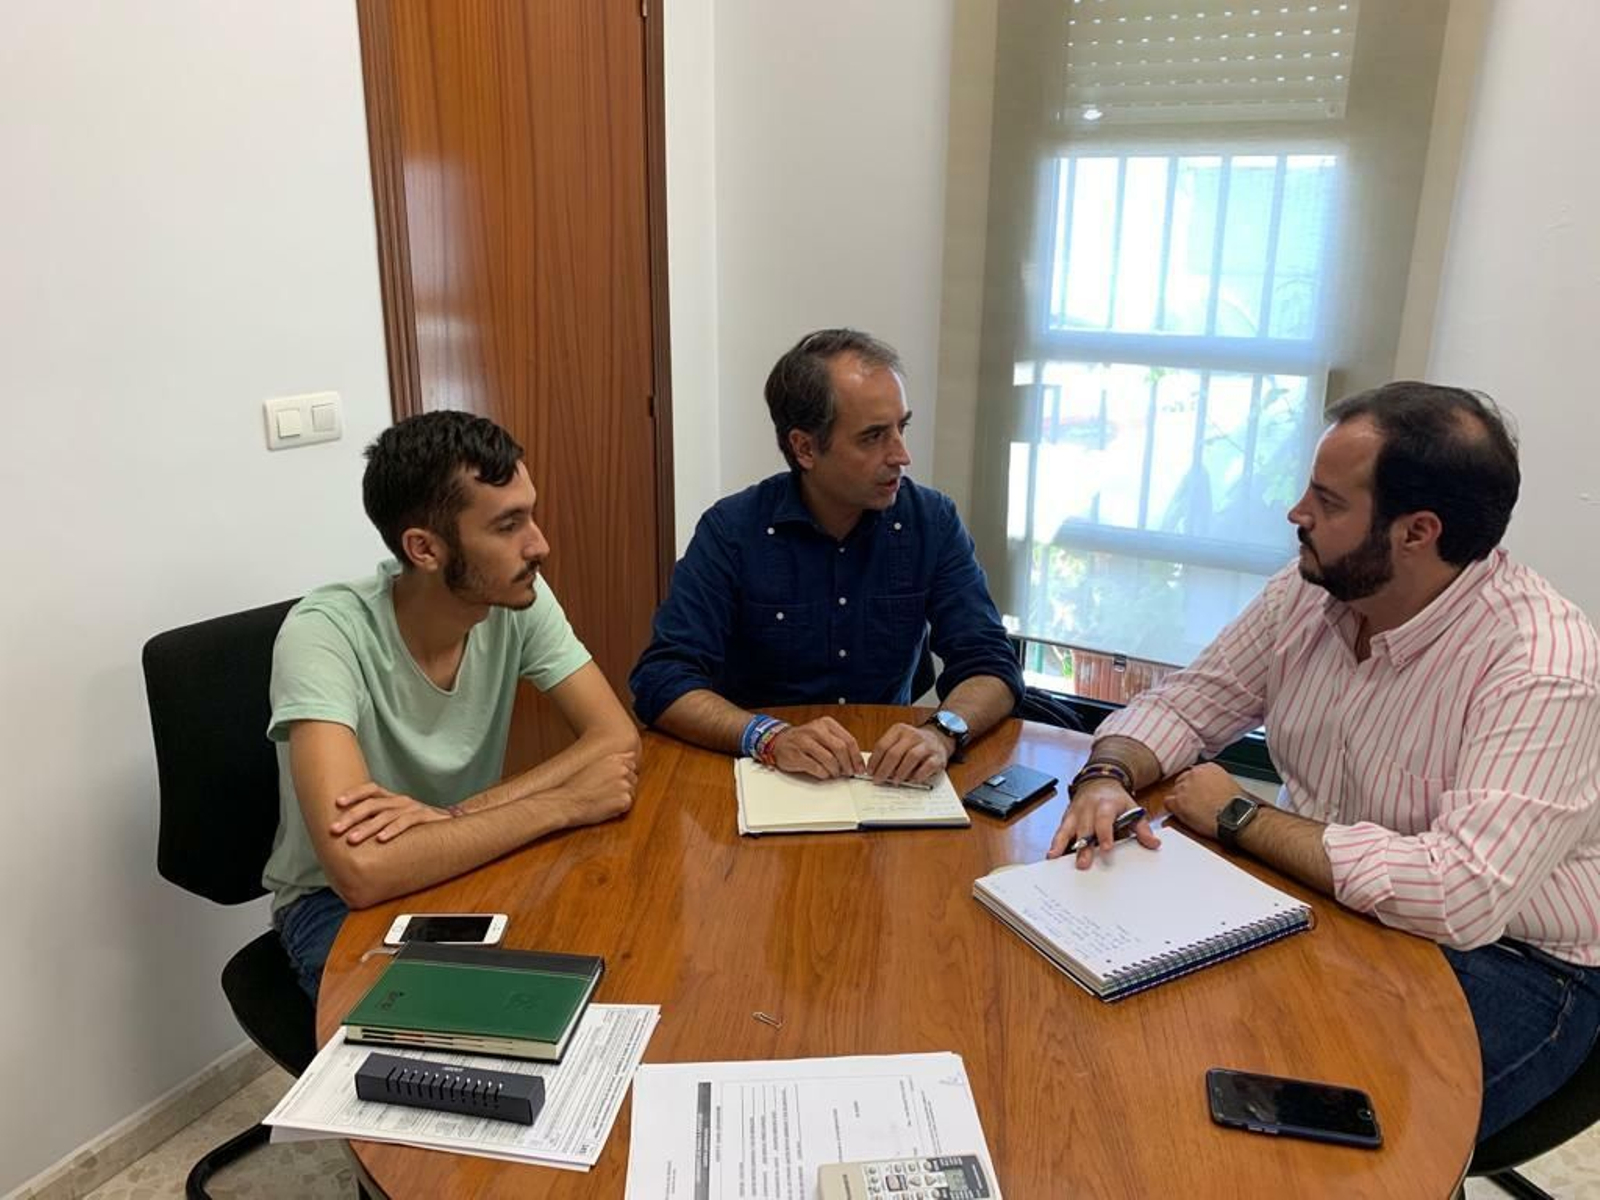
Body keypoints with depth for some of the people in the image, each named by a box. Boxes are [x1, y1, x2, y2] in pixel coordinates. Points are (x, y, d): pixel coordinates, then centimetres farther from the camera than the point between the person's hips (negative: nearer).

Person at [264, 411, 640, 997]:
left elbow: (618, 738, -15)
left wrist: (457, 815, -29)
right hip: (336, 900, -5)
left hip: (466, 866, 5)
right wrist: (563, 803, -29)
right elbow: (361, 871, -38)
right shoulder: (324, 634, -28)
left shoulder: (519, 599, -13)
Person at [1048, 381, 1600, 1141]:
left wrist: (1237, 819, -22)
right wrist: (1107, 778, -20)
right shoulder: (1307, 593, -5)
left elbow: (1460, 896, -33)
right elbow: (1183, 703, 3)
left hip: (1508, 962, -5)